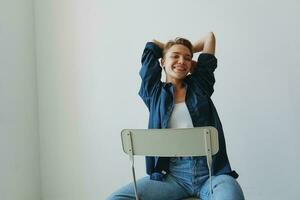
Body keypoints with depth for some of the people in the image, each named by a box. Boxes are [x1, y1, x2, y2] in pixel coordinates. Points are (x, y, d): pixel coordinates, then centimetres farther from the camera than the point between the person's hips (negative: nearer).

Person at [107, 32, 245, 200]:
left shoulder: (199, 85, 16)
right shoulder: (155, 93, 15)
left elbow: (209, 37, 22)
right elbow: (152, 45, 22)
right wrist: (175, 51, 32)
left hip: (211, 170, -1)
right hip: (172, 173, 1)